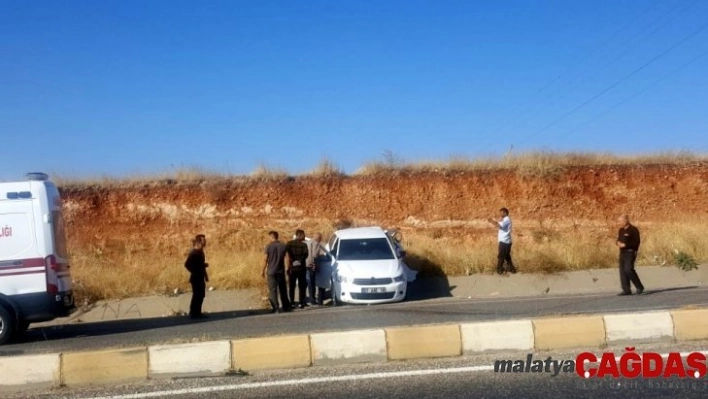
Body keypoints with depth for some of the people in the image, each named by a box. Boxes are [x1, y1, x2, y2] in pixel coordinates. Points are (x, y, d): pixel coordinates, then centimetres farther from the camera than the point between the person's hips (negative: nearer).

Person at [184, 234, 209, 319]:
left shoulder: (200, 252, 10)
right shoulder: (193, 253, -19)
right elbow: (187, 264, -24)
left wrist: (205, 275, 17)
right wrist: (195, 272, -18)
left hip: (200, 278, 9)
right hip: (196, 278, -9)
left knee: (201, 295, 13)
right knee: (197, 295, -2)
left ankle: (197, 313, 21)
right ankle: (193, 313, 7)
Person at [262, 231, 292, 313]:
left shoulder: (268, 246, -9)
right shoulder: (283, 246, 0)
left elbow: (265, 259, -8)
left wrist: (263, 270, 0)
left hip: (271, 271, -3)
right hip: (281, 271, 3)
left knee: (273, 290, 1)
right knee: (283, 289, 14)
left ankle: (276, 308, -3)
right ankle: (286, 306, 21)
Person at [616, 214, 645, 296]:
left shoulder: (633, 230, -10)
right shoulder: (621, 230, 15)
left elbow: (636, 242, -16)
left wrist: (625, 245, -21)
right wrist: (618, 243, 1)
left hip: (630, 252, -8)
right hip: (622, 252, 8)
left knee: (628, 269, -17)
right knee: (622, 271, 3)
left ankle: (639, 287, -1)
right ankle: (626, 290, 7)